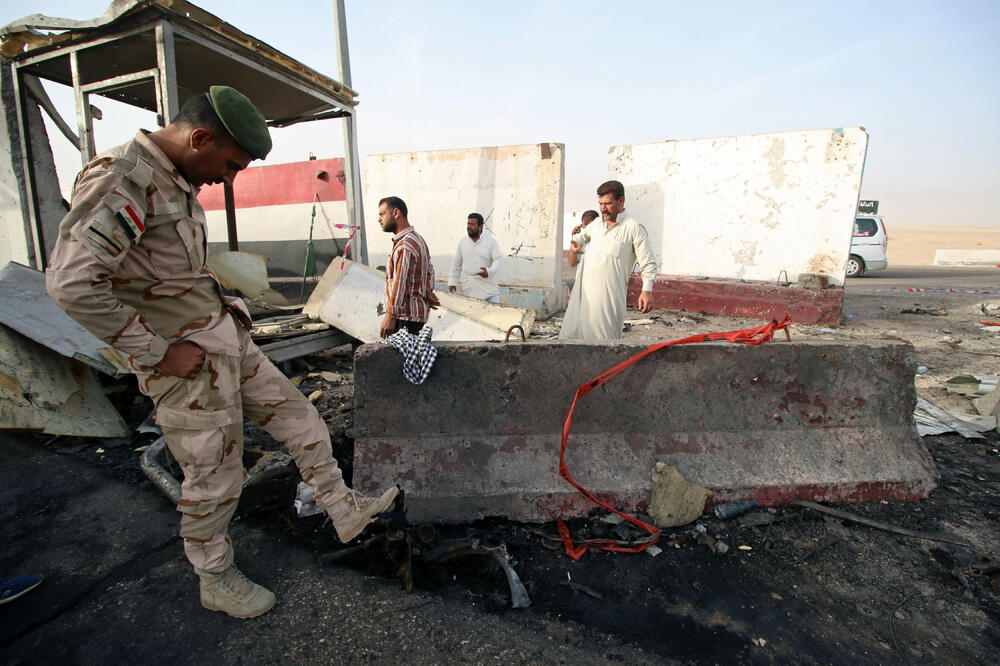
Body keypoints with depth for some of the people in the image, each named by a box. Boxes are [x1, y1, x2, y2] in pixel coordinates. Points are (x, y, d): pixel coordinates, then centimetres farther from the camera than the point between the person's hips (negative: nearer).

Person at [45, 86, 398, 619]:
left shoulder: (179, 181, 11)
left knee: (297, 416, 13)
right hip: (187, 360, -9)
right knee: (214, 476, 6)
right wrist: (156, 351, -20)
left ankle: (345, 512, 29)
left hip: (227, 338, 9)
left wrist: (222, 315, 9)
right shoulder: (119, 179, -18)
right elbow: (70, 282, -26)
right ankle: (215, 580, 31)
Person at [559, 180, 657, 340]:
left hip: (609, 296, -6)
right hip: (583, 291, 6)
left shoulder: (634, 228, -1)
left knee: (605, 338, -7)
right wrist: (576, 241, 21)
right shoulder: (596, 225, 18)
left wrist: (647, 290, -16)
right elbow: (584, 232, 44)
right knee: (569, 335, 4)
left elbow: (648, 264, -3)